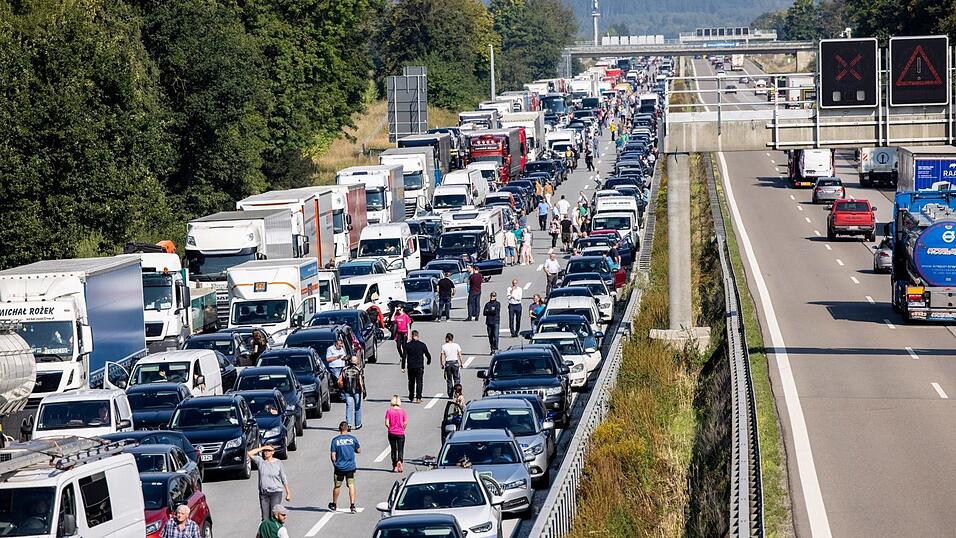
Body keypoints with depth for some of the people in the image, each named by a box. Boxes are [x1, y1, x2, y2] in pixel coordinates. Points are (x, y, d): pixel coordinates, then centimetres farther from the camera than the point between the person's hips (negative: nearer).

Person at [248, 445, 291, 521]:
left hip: (276, 492, -3)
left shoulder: (278, 463, 0)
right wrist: (262, 448, -6)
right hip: (263, 493, 3)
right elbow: (250, 453, -9)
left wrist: (288, 493, 4)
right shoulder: (260, 461, 3)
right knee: (265, 518, 2)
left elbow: (284, 479, 4)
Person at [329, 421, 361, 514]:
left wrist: (334, 464, 10)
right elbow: (359, 451, 8)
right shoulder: (353, 439, -4)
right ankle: (352, 505, -6)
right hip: (351, 467, 0)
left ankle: (334, 505, 29)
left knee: (337, 486, 13)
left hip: (339, 467, 0)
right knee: (351, 485, 3)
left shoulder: (335, 440, -7)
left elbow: (333, 456, -8)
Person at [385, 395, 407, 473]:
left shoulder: (389, 411, -6)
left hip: (391, 433, 1)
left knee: (393, 449, 11)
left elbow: (387, 423, -10)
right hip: (400, 433, -1)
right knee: (400, 449, 6)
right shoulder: (402, 411, -6)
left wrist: (390, 428, 8)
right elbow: (405, 422, -11)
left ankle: (395, 467, 14)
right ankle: (399, 461, -21)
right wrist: (402, 428, 6)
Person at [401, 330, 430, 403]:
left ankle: (411, 397, 23)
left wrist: (403, 367, -1)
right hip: (420, 366, -1)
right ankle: (418, 398, -10)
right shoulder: (422, 345, -2)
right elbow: (428, 355, 5)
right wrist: (429, 361, 26)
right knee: (419, 382, 0)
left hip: (410, 367, 1)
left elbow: (404, 357, -4)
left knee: (411, 382, 15)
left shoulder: (407, 345, -3)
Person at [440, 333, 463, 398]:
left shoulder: (444, 346, -2)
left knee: (449, 380, 8)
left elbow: (442, 356, -3)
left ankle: (450, 394, 8)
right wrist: (461, 363, 7)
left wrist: (442, 364, 7)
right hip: (455, 362, -1)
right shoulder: (456, 345, -3)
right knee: (457, 379, 6)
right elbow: (460, 356, -3)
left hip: (448, 363, 1)